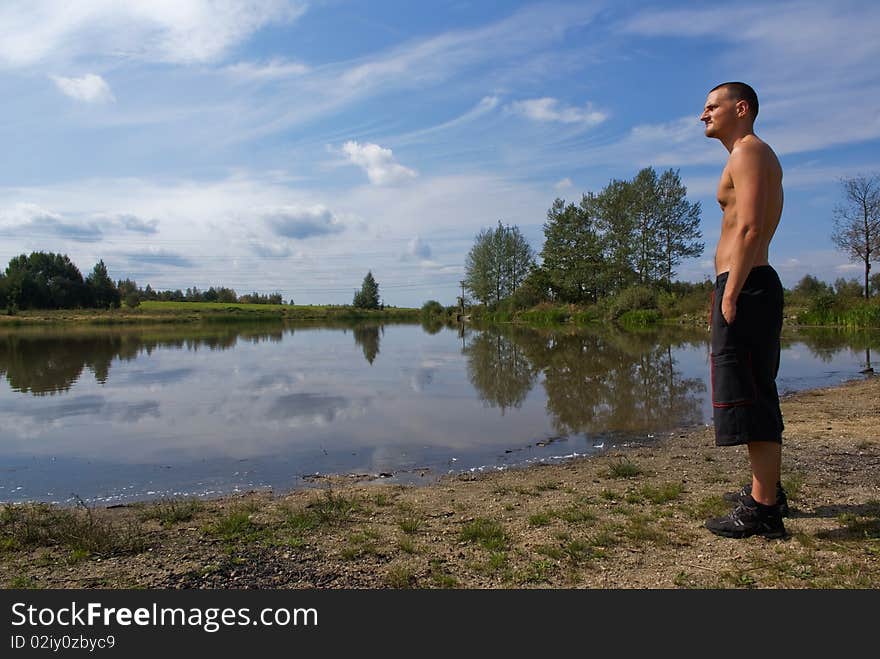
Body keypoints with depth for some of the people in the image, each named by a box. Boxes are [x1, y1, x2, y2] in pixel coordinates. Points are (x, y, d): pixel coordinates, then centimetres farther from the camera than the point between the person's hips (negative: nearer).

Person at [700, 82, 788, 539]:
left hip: (745, 286, -11)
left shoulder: (747, 151, -6)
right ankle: (768, 490, 27)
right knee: (757, 395, 15)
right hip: (750, 286, 11)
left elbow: (749, 228, -19)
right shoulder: (758, 157, 25)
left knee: (748, 398, -10)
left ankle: (763, 510, -5)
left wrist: (730, 294, -23)